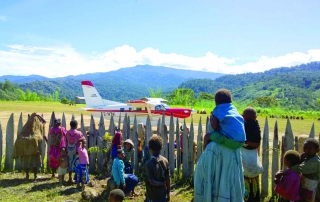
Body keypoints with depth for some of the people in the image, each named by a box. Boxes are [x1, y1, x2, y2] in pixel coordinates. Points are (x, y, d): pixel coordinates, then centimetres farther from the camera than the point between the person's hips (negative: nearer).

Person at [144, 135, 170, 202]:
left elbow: (151, 181, -20)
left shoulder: (149, 164, -19)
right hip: (163, 195, 5)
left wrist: (163, 183, -3)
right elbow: (168, 179, 0)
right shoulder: (165, 161, -4)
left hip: (152, 196, -5)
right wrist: (168, 193, 10)